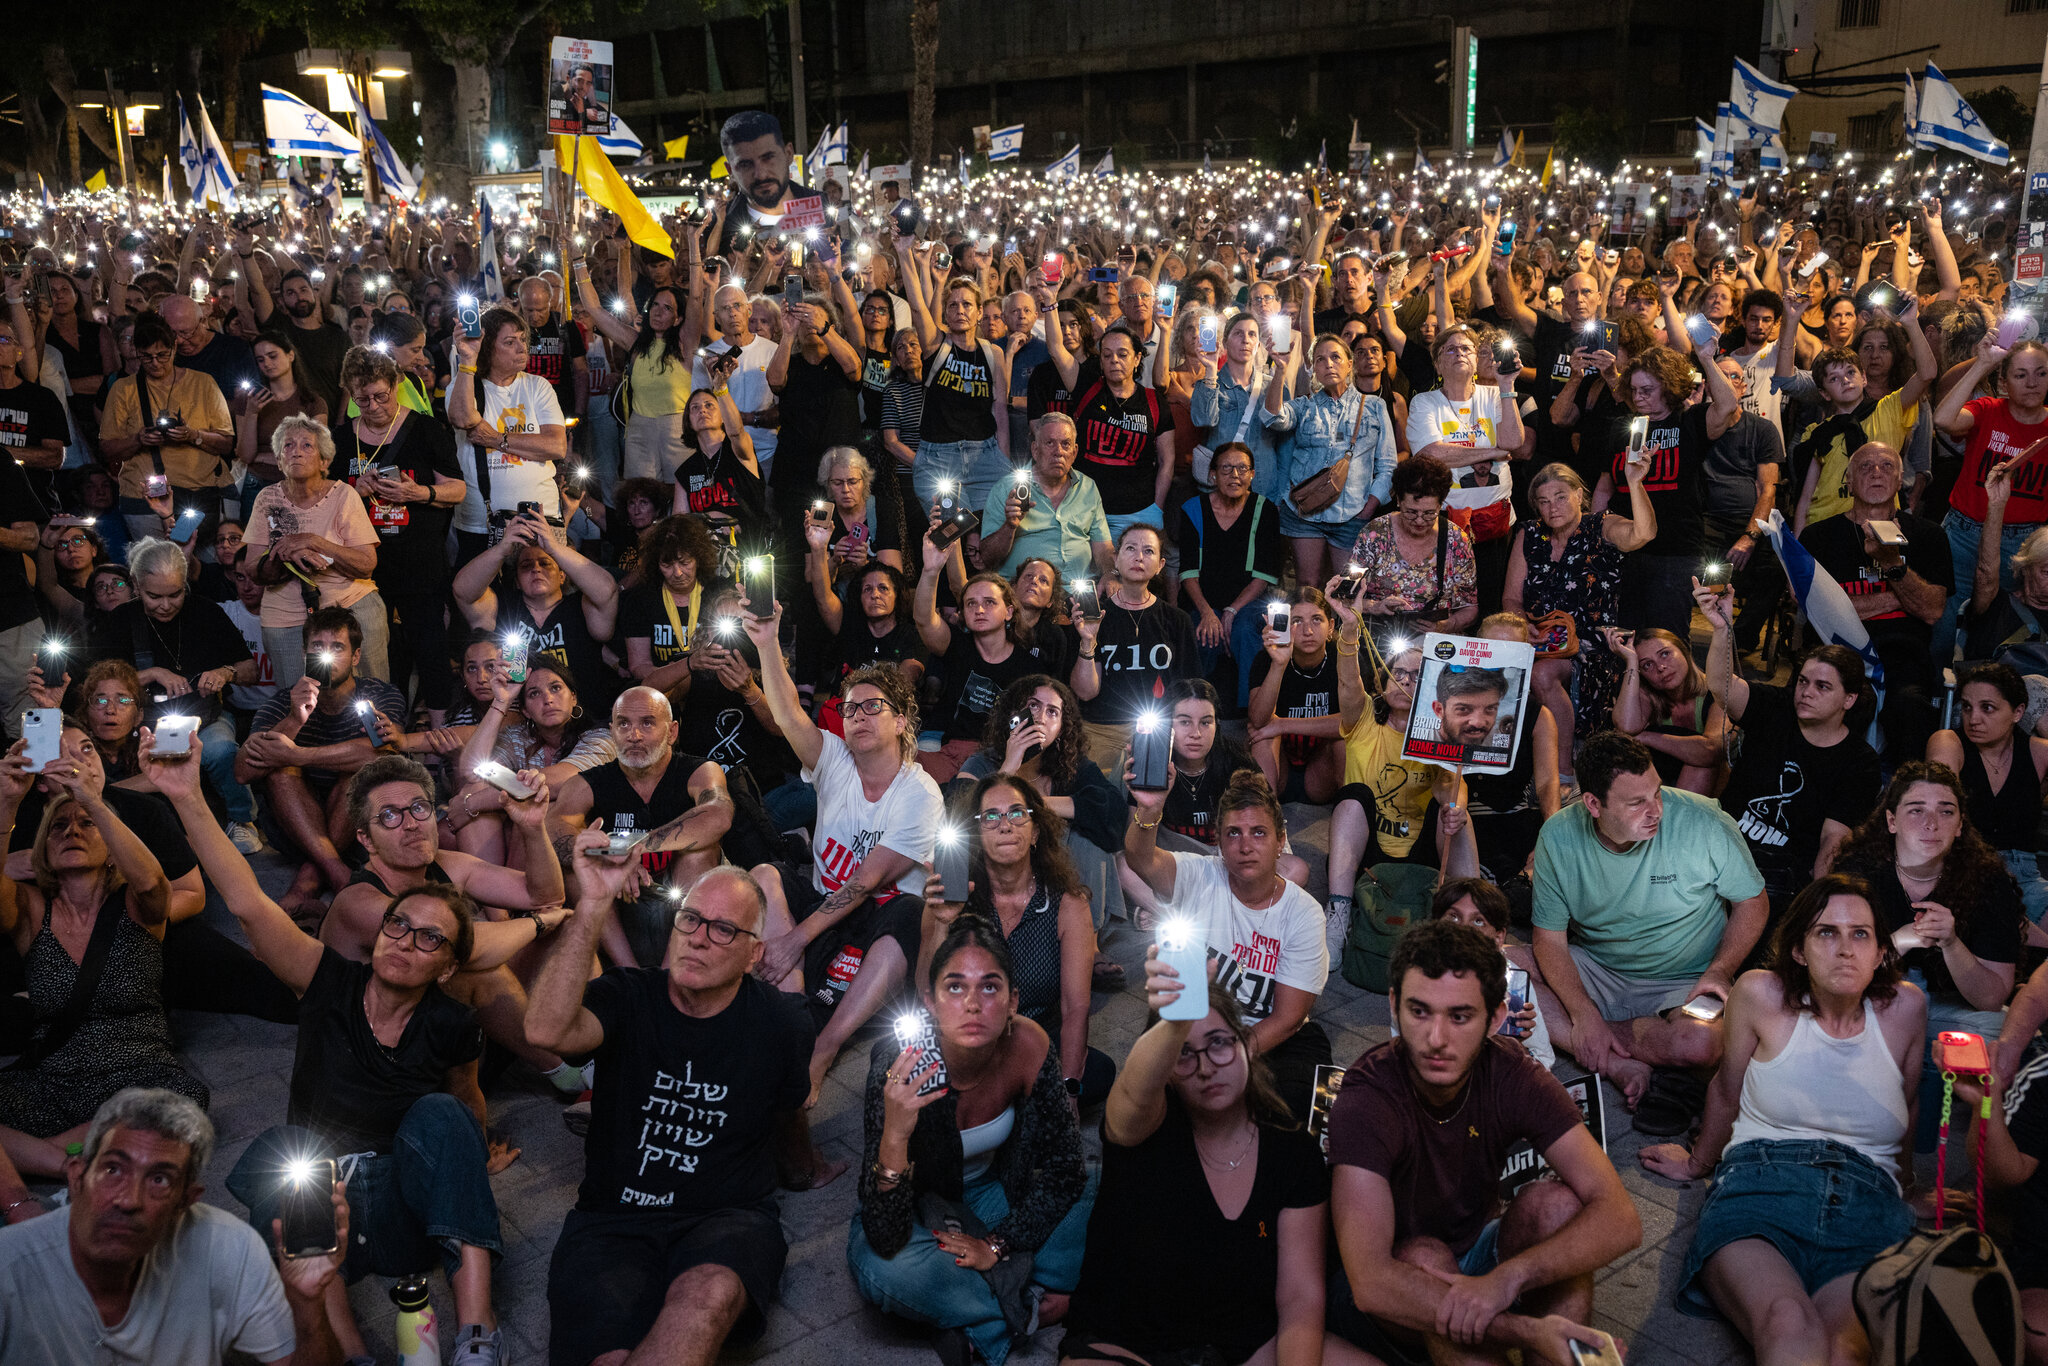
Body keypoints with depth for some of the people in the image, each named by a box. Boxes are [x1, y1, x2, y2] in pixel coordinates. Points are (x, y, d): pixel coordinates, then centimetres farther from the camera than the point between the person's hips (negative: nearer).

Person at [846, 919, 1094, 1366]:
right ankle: (1029, 1300, -11)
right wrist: (895, 1136, -51)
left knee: (1090, 1189, -20)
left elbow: (1064, 1169, -7)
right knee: (888, 1272, -36)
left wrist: (998, 1246, -14)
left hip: (989, 1192, 3)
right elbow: (885, 1239, -36)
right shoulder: (900, 1065, -33)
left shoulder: (1029, 1047, -23)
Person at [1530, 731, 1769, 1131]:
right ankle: (1624, 1068, -22)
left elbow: (1752, 902, -2)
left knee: (1701, 1043, -36)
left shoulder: (1704, 823, -17)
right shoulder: (1558, 837, -12)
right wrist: (1583, 1014, -23)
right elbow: (1550, 937, -8)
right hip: (1593, 972, 2)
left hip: (1683, 983, -2)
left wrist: (1719, 971, -18)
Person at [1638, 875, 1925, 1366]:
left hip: (1868, 1208, 1)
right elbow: (1726, 1092, 21)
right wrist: (1699, 1162, 34)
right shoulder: (1761, 995, 4)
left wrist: (1903, 1193, 38)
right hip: (1759, 1188, -1)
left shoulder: (1905, 1007, 9)